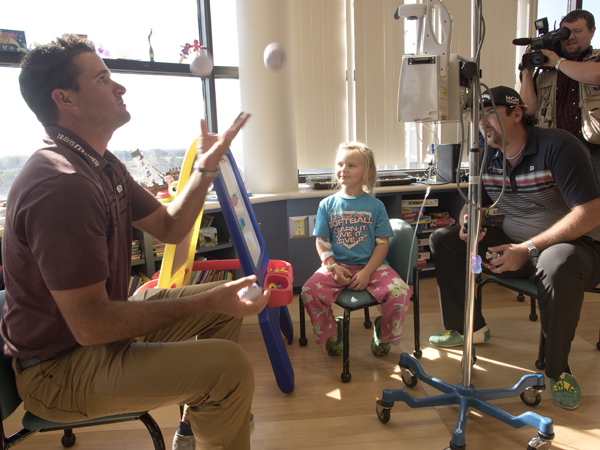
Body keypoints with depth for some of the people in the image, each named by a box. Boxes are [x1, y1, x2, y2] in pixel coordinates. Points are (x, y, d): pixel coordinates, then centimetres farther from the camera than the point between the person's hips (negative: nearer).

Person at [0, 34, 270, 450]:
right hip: (58, 369, -10)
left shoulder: (102, 165, 7)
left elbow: (169, 228, 10)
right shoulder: (61, 185, -28)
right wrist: (205, 302, -26)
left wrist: (205, 168, -2)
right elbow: (90, 326, -30)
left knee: (223, 307, 15)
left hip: (98, 324, 10)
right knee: (229, 367, -28)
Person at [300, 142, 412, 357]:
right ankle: (332, 331, 7)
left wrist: (367, 272, -13)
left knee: (400, 291, -25)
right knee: (309, 291, -24)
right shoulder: (327, 205, 8)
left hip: (371, 265, 0)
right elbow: (321, 241, 5)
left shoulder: (375, 206, 5)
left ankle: (384, 333, 8)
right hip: (337, 265, 1)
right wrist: (333, 266, -12)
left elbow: (383, 243, 0)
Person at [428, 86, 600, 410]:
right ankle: (470, 328, 8)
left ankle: (558, 369, -16)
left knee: (559, 264, -42)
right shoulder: (489, 158, 3)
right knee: (443, 239, -5)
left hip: (573, 245, -6)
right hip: (514, 244, 6)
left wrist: (527, 249, -28)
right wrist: (468, 222, -11)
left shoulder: (558, 146, -17)